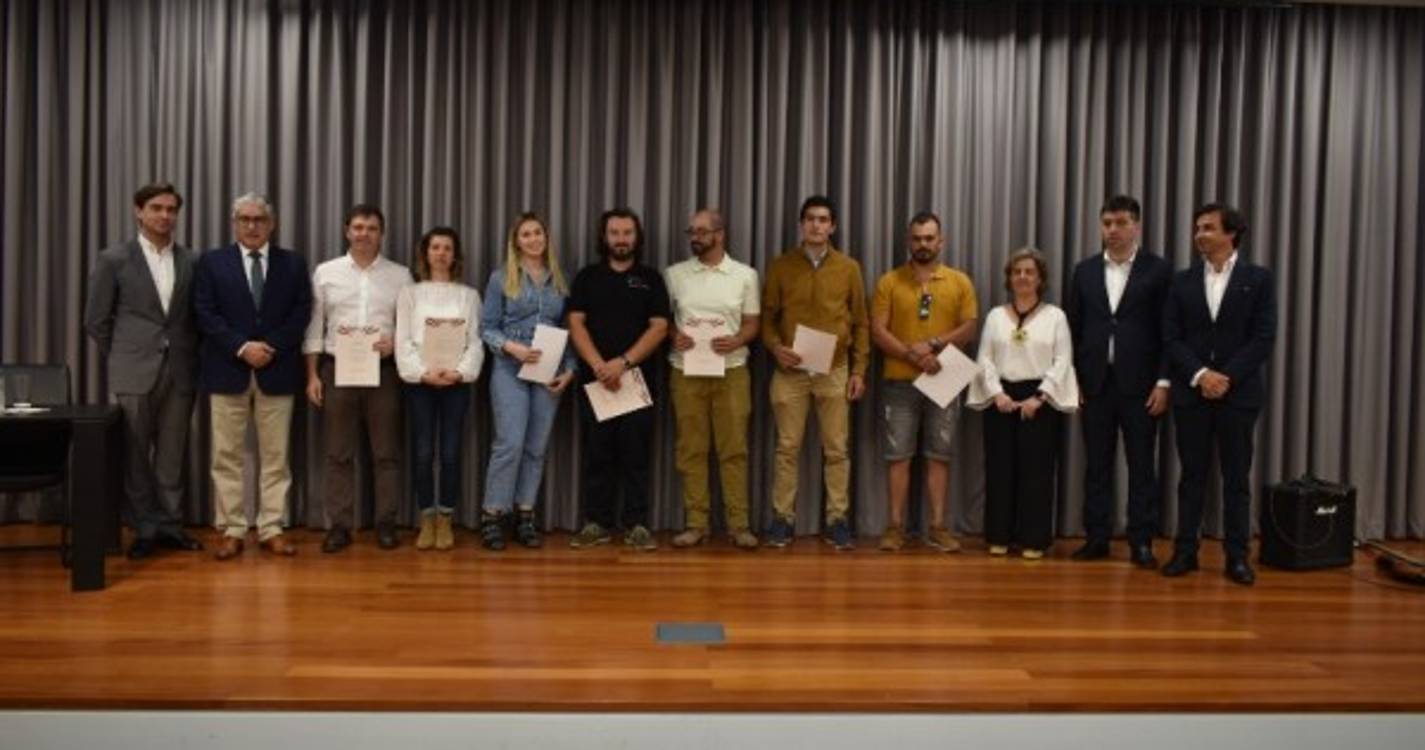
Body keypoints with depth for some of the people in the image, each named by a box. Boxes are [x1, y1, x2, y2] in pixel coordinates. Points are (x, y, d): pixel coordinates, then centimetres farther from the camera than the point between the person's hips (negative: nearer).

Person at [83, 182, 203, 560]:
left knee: (172, 454, 7)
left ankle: (170, 524, 16)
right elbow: (96, 320, 3)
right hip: (134, 373, -2)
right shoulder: (114, 259, 0)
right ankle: (146, 529, 14)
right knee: (135, 454, 4)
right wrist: (122, 360, 4)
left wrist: (189, 358, 6)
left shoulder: (192, 261, 7)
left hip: (179, 371, 2)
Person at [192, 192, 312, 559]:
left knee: (275, 455, 4)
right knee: (227, 455, 3)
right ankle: (232, 530, 11)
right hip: (228, 371, 0)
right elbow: (205, 314, -1)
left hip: (277, 371, 1)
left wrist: (271, 348, -10)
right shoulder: (211, 262, 6)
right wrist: (242, 347, -13)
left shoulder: (293, 263, 9)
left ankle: (271, 529, 11)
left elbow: (301, 314, 2)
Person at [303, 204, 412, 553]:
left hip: (384, 370, 0)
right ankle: (339, 526, 11)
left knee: (386, 452, 4)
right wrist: (312, 376, 1)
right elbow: (314, 328, 6)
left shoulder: (400, 275, 6)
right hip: (336, 369, 0)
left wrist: (395, 343, -14)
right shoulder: (325, 273, 6)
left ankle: (386, 524, 12)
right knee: (338, 453, 4)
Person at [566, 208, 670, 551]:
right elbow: (576, 324, 2)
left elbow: (659, 327, -2)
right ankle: (596, 523, 11)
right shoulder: (587, 276, 10)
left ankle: (636, 524, 7)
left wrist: (623, 362, -14)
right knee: (597, 453, 4)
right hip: (595, 378, 1)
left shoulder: (651, 279, 7)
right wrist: (599, 365, -13)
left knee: (636, 454, 1)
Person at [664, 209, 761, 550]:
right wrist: (674, 337, -10)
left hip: (731, 371, -1)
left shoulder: (745, 275, 4)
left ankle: (738, 524, 7)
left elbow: (752, 324, 6)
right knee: (691, 449, 4)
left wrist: (736, 341, -15)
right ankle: (695, 523, 11)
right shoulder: (675, 274, 7)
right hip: (686, 372, 1)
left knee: (733, 449, 1)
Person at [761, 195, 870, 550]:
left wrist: (859, 370, 2)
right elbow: (767, 316, 7)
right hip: (791, 371, 0)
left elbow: (860, 323, 7)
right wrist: (775, 347, -11)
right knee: (788, 448, 3)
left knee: (836, 450, 4)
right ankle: (783, 519, 11)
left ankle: (838, 520, 12)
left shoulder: (849, 268, 6)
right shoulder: (781, 266, 5)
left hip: (835, 371, 1)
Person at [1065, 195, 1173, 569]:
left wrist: (1163, 382, -8)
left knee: (1141, 466, 3)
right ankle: (1096, 538, 14)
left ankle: (1141, 542, 10)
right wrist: (1072, 378, 3)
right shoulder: (1085, 270, 9)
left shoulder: (1159, 270, 0)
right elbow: (1073, 327, 9)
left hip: (1139, 384, -2)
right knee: (1097, 465, 7)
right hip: (1095, 383, 3)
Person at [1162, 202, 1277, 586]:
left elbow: (1264, 338, -4)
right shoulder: (1182, 281, 7)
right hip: (1191, 393, 1)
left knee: (1236, 477, 4)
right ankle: (1185, 551, 12)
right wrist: (1200, 374, -13)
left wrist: (1228, 377, -14)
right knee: (1192, 475, 6)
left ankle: (1237, 557, 12)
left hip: (1239, 393, -1)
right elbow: (1171, 339, 1)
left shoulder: (1258, 278, 2)